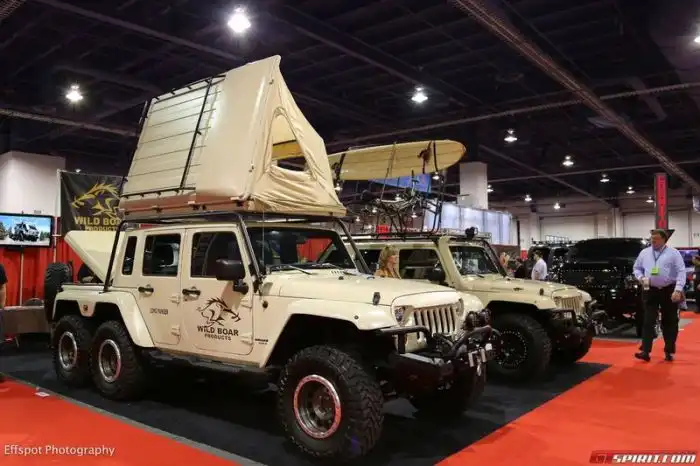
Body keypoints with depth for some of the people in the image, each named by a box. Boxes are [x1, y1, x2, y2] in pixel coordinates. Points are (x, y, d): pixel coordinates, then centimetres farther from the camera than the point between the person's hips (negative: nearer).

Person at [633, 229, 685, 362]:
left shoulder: (673, 253, -2)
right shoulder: (644, 253, 9)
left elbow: (681, 272, -8)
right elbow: (637, 268, 18)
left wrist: (678, 290, -19)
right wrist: (641, 278, -4)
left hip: (669, 291, -2)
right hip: (650, 291, 2)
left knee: (669, 322, 7)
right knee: (648, 321, -4)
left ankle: (669, 351, 18)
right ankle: (645, 351, -8)